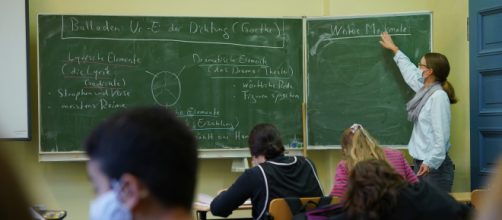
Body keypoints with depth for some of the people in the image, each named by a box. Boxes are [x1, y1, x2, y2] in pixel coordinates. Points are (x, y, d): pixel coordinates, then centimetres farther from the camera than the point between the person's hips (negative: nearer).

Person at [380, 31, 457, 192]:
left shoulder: (439, 96, -15)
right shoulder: (425, 90, 11)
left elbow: (441, 135, -20)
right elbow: (410, 71, 31)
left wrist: (430, 163, -25)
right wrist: (394, 49, 41)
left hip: (434, 164, -9)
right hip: (421, 161, 9)